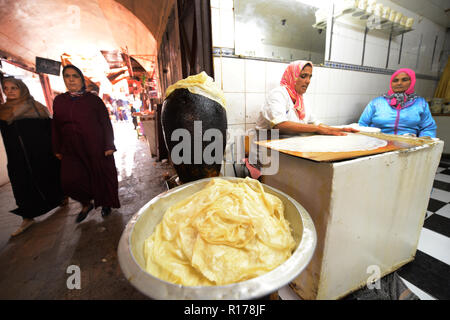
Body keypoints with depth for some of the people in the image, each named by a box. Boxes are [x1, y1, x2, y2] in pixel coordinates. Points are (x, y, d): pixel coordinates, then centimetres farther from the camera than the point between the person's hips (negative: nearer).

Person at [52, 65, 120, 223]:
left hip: (96, 147, -3)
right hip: (71, 150, 4)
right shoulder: (59, 101, 10)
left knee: (101, 175, 5)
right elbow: (56, 127, 14)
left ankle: (106, 204, 27)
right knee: (70, 180, -3)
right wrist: (57, 149, 13)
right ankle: (86, 204, 22)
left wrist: (109, 146, -11)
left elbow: (106, 123, -5)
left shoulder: (93, 99, -1)